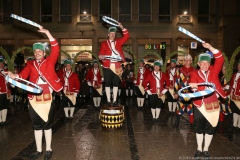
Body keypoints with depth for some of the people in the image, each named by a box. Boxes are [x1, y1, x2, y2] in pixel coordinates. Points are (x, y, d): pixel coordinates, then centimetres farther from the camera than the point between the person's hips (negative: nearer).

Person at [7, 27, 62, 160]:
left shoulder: (49, 61, 4)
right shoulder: (30, 64, 11)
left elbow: (56, 49, -9)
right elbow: (23, 75, -5)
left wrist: (47, 33, -15)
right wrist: (14, 76, -27)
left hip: (47, 97, -3)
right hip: (34, 98, 3)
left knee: (47, 124, 6)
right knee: (36, 125, 12)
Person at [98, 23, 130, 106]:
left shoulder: (118, 42, 12)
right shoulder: (104, 43, 7)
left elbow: (126, 36, 5)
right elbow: (101, 52, -2)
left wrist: (122, 28, -5)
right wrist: (100, 56, -24)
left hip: (117, 66, 2)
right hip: (107, 66, -1)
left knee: (115, 83, 6)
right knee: (107, 83, 2)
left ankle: (115, 100, 13)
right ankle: (108, 100, 11)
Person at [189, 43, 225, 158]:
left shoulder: (213, 71, 7)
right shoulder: (194, 74, 2)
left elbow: (220, 59, -4)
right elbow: (193, 84, -14)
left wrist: (210, 47, -11)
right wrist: (193, 87, -39)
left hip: (213, 104, 2)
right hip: (199, 105, -1)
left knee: (210, 128, 10)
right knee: (199, 128, 10)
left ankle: (206, 150, 27)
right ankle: (199, 149, 27)